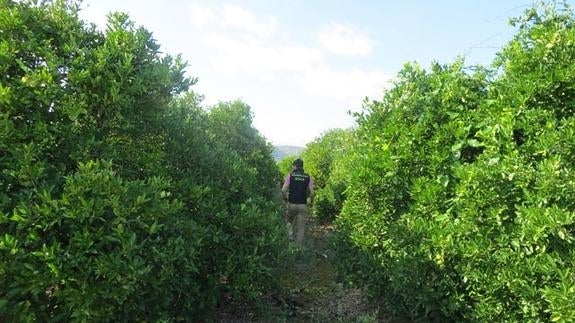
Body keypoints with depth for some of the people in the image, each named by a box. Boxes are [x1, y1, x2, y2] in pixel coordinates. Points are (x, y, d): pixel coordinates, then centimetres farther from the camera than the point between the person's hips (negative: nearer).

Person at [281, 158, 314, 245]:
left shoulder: (290, 175, -1)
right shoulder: (308, 177, 3)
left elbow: (283, 190, -11)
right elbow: (311, 193, -4)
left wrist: (285, 198, 8)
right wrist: (311, 202, 14)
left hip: (292, 204, 0)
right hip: (303, 205, 1)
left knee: (289, 221, 25)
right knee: (301, 227, 7)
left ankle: (290, 237, 7)